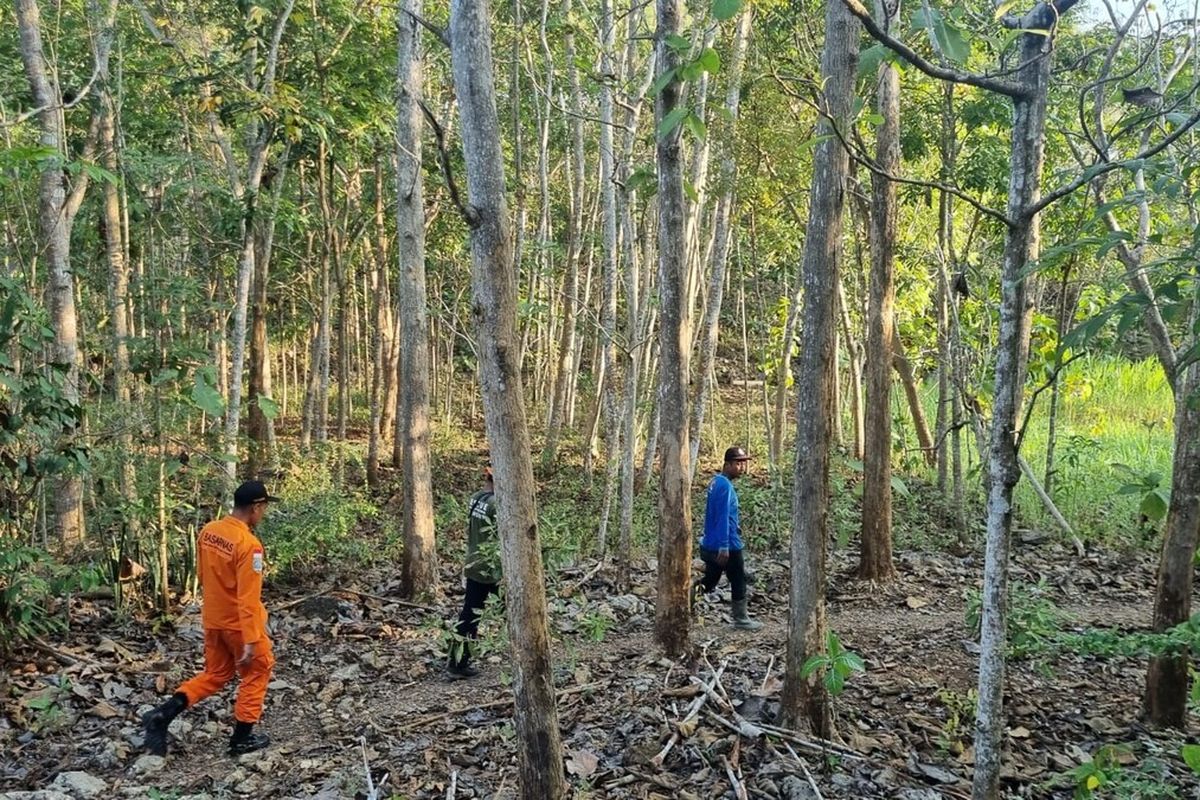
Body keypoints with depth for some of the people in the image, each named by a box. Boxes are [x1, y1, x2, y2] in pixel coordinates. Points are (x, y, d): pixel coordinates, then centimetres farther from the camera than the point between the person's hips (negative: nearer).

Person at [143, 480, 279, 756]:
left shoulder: (208, 531, -1)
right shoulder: (249, 544, -26)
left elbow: (203, 577, 11)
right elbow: (248, 598, -26)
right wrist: (251, 640, -23)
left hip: (213, 620, 7)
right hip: (239, 623, -7)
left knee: (215, 675, 21)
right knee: (256, 673, 13)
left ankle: (162, 715, 7)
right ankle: (242, 739, 20)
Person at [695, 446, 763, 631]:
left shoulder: (716, 482, 11)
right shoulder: (725, 486, -19)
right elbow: (723, 518, -23)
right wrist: (724, 547, -24)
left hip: (710, 545, 9)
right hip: (727, 545, -9)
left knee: (710, 581, 14)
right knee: (738, 582, 7)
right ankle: (741, 619, 18)